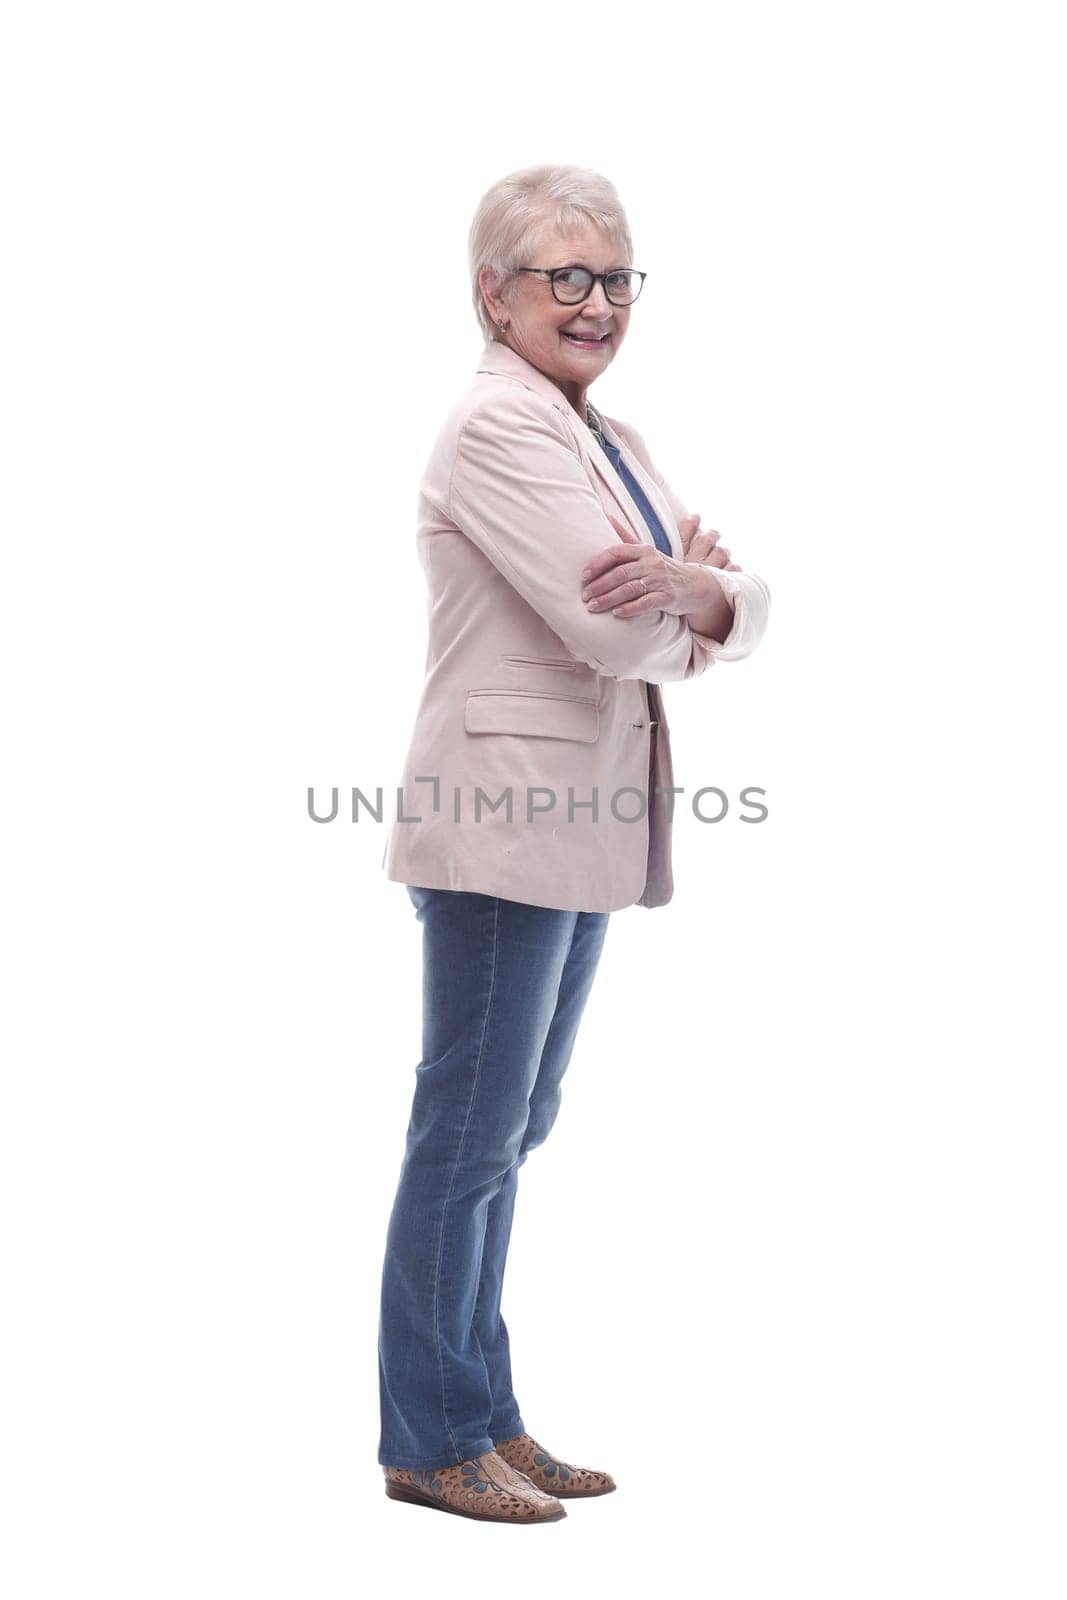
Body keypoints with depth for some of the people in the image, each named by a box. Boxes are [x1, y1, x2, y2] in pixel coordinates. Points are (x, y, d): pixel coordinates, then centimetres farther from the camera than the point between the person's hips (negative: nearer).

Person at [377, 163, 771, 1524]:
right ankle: (429, 1443, 13)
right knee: (468, 1138, 0)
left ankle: (485, 1420, 26)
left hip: (582, 825, 9)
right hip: (503, 823, -9)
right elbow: (619, 635, -21)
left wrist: (690, 588, -14)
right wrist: (690, 592, 1)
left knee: (507, 1138, 15)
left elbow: (744, 612, 8)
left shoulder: (613, 441, 17)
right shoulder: (498, 423, -12)